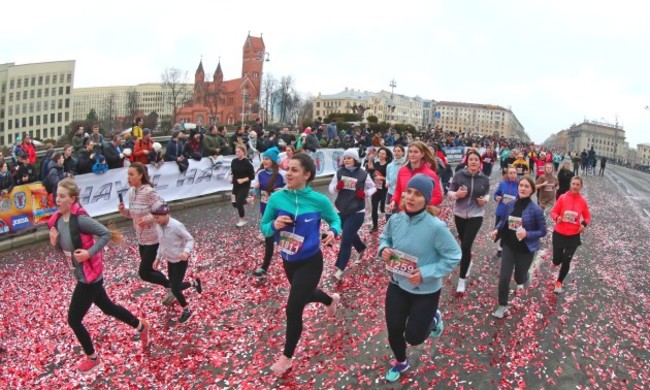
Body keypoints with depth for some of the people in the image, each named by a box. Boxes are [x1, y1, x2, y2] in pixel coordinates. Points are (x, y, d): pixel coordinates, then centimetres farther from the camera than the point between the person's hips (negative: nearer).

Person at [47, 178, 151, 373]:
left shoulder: (80, 219, -25)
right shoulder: (57, 220, 0)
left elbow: (106, 234, -21)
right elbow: (64, 248, 10)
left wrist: (89, 252, -27)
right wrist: (54, 242, -10)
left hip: (90, 275, -8)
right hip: (82, 274, 8)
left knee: (74, 319, 4)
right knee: (107, 307, 23)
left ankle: (92, 358, 26)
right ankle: (141, 327, 43)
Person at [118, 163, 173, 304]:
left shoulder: (149, 192, -22)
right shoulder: (131, 192, 3)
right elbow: (134, 214, 13)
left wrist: (148, 218, -32)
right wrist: (123, 210, -6)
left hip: (152, 238, -9)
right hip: (141, 238, 9)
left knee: (144, 273, -5)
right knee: (147, 270, 17)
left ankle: (171, 287, 16)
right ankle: (171, 289, 36)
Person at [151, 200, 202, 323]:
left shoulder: (176, 226, -26)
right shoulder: (158, 226, -4)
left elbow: (190, 239, -19)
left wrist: (186, 252, -36)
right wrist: (158, 258, 12)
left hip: (180, 260, -7)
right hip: (170, 260, 7)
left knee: (175, 288, -4)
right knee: (174, 286, 15)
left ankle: (186, 310, 21)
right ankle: (194, 283, 41)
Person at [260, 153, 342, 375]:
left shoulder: (319, 200, -18)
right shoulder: (276, 198, -13)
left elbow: (334, 219, -1)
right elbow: (263, 228, -5)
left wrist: (333, 231, -23)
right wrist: (274, 225, -27)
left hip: (310, 262, -5)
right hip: (288, 261, 5)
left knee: (293, 309, -3)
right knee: (304, 295, 29)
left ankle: (287, 358, 24)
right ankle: (331, 300, 66)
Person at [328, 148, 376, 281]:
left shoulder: (363, 174, -7)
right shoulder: (339, 172, -2)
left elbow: (373, 188, 6)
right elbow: (331, 189, 3)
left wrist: (365, 193, -14)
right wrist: (337, 186, -19)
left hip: (357, 212, -4)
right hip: (342, 210, 4)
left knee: (346, 239, -7)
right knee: (350, 235, 24)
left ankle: (340, 269, 2)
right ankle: (361, 248, 56)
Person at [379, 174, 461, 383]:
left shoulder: (436, 227, -26)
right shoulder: (395, 219, -11)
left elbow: (454, 256, -18)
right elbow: (385, 237, 9)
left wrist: (426, 273, -26)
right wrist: (384, 249, -14)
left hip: (426, 291, -4)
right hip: (397, 285, 4)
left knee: (413, 337, 6)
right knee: (394, 331, 13)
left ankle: (434, 318, 41)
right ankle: (400, 363, 46)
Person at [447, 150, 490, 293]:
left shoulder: (484, 179, -4)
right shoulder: (459, 175, -9)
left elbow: (487, 194, 13)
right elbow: (449, 192, -3)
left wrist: (485, 200, -9)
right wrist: (456, 194, -24)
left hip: (476, 216, -1)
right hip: (459, 214, 1)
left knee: (465, 246, -9)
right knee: (464, 242, 20)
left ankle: (462, 279, 4)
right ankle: (468, 261, 52)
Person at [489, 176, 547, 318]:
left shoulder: (536, 210, -17)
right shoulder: (509, 205, -7)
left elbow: (543, 231, -9)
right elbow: (503, 221, 8)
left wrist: (527, 234, -26)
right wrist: (496, 230, -11)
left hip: (526, 249, -2)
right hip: (509, 246, 2)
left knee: (519, 277, 16)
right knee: (504, 277, -2)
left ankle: (525, 277, 55)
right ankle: (502, 306, 17)